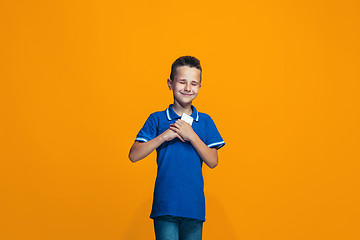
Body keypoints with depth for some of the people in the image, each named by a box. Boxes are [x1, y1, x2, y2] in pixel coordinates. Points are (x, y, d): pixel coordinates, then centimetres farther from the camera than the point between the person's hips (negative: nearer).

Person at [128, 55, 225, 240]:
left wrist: (191, 136, -10)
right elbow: (134, 155, -3)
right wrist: (163, 136, -12)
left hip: (194, 206, 2)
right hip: (165, 205, -2)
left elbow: (213, 162, 1)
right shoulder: (157, 119, 4)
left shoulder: (205, 121, 9)